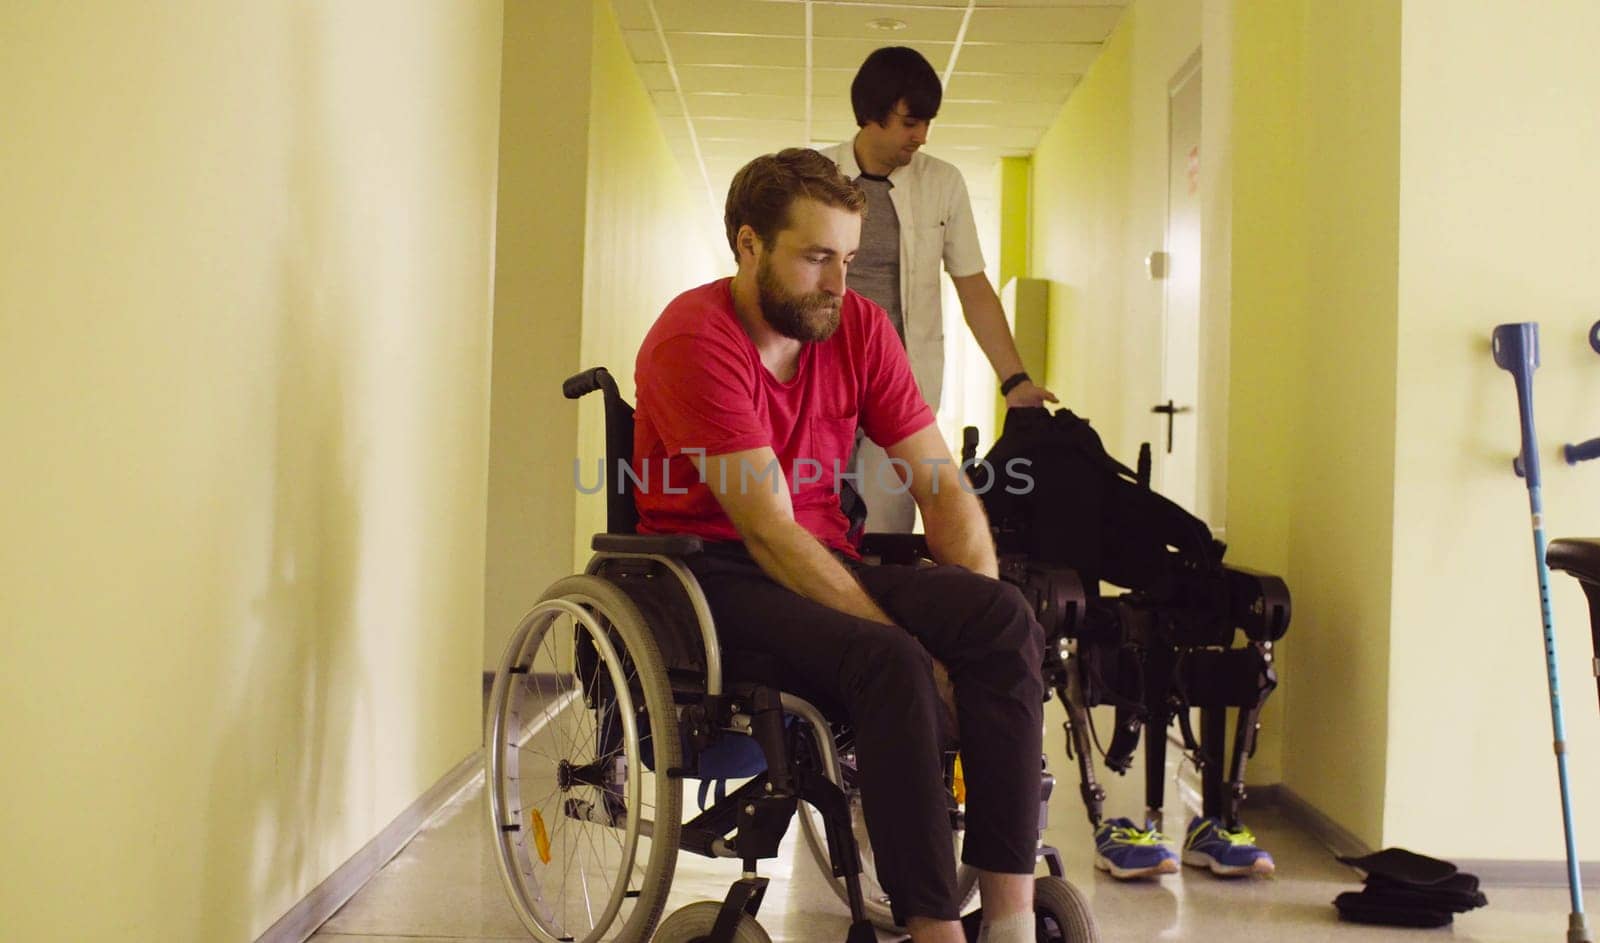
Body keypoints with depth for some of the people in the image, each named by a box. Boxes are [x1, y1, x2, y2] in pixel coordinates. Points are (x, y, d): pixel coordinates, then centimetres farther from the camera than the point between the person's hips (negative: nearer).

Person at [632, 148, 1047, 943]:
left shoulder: (859, 326, 5)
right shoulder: (695, 340, -13)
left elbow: (940, 485, 4)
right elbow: (770, 532, -20)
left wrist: (980, 618, -13)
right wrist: (912, 639, -23)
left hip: (827, 562, 6)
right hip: (715, 574, -6)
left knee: (1009, 621, -21)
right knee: (892, 665, -33)